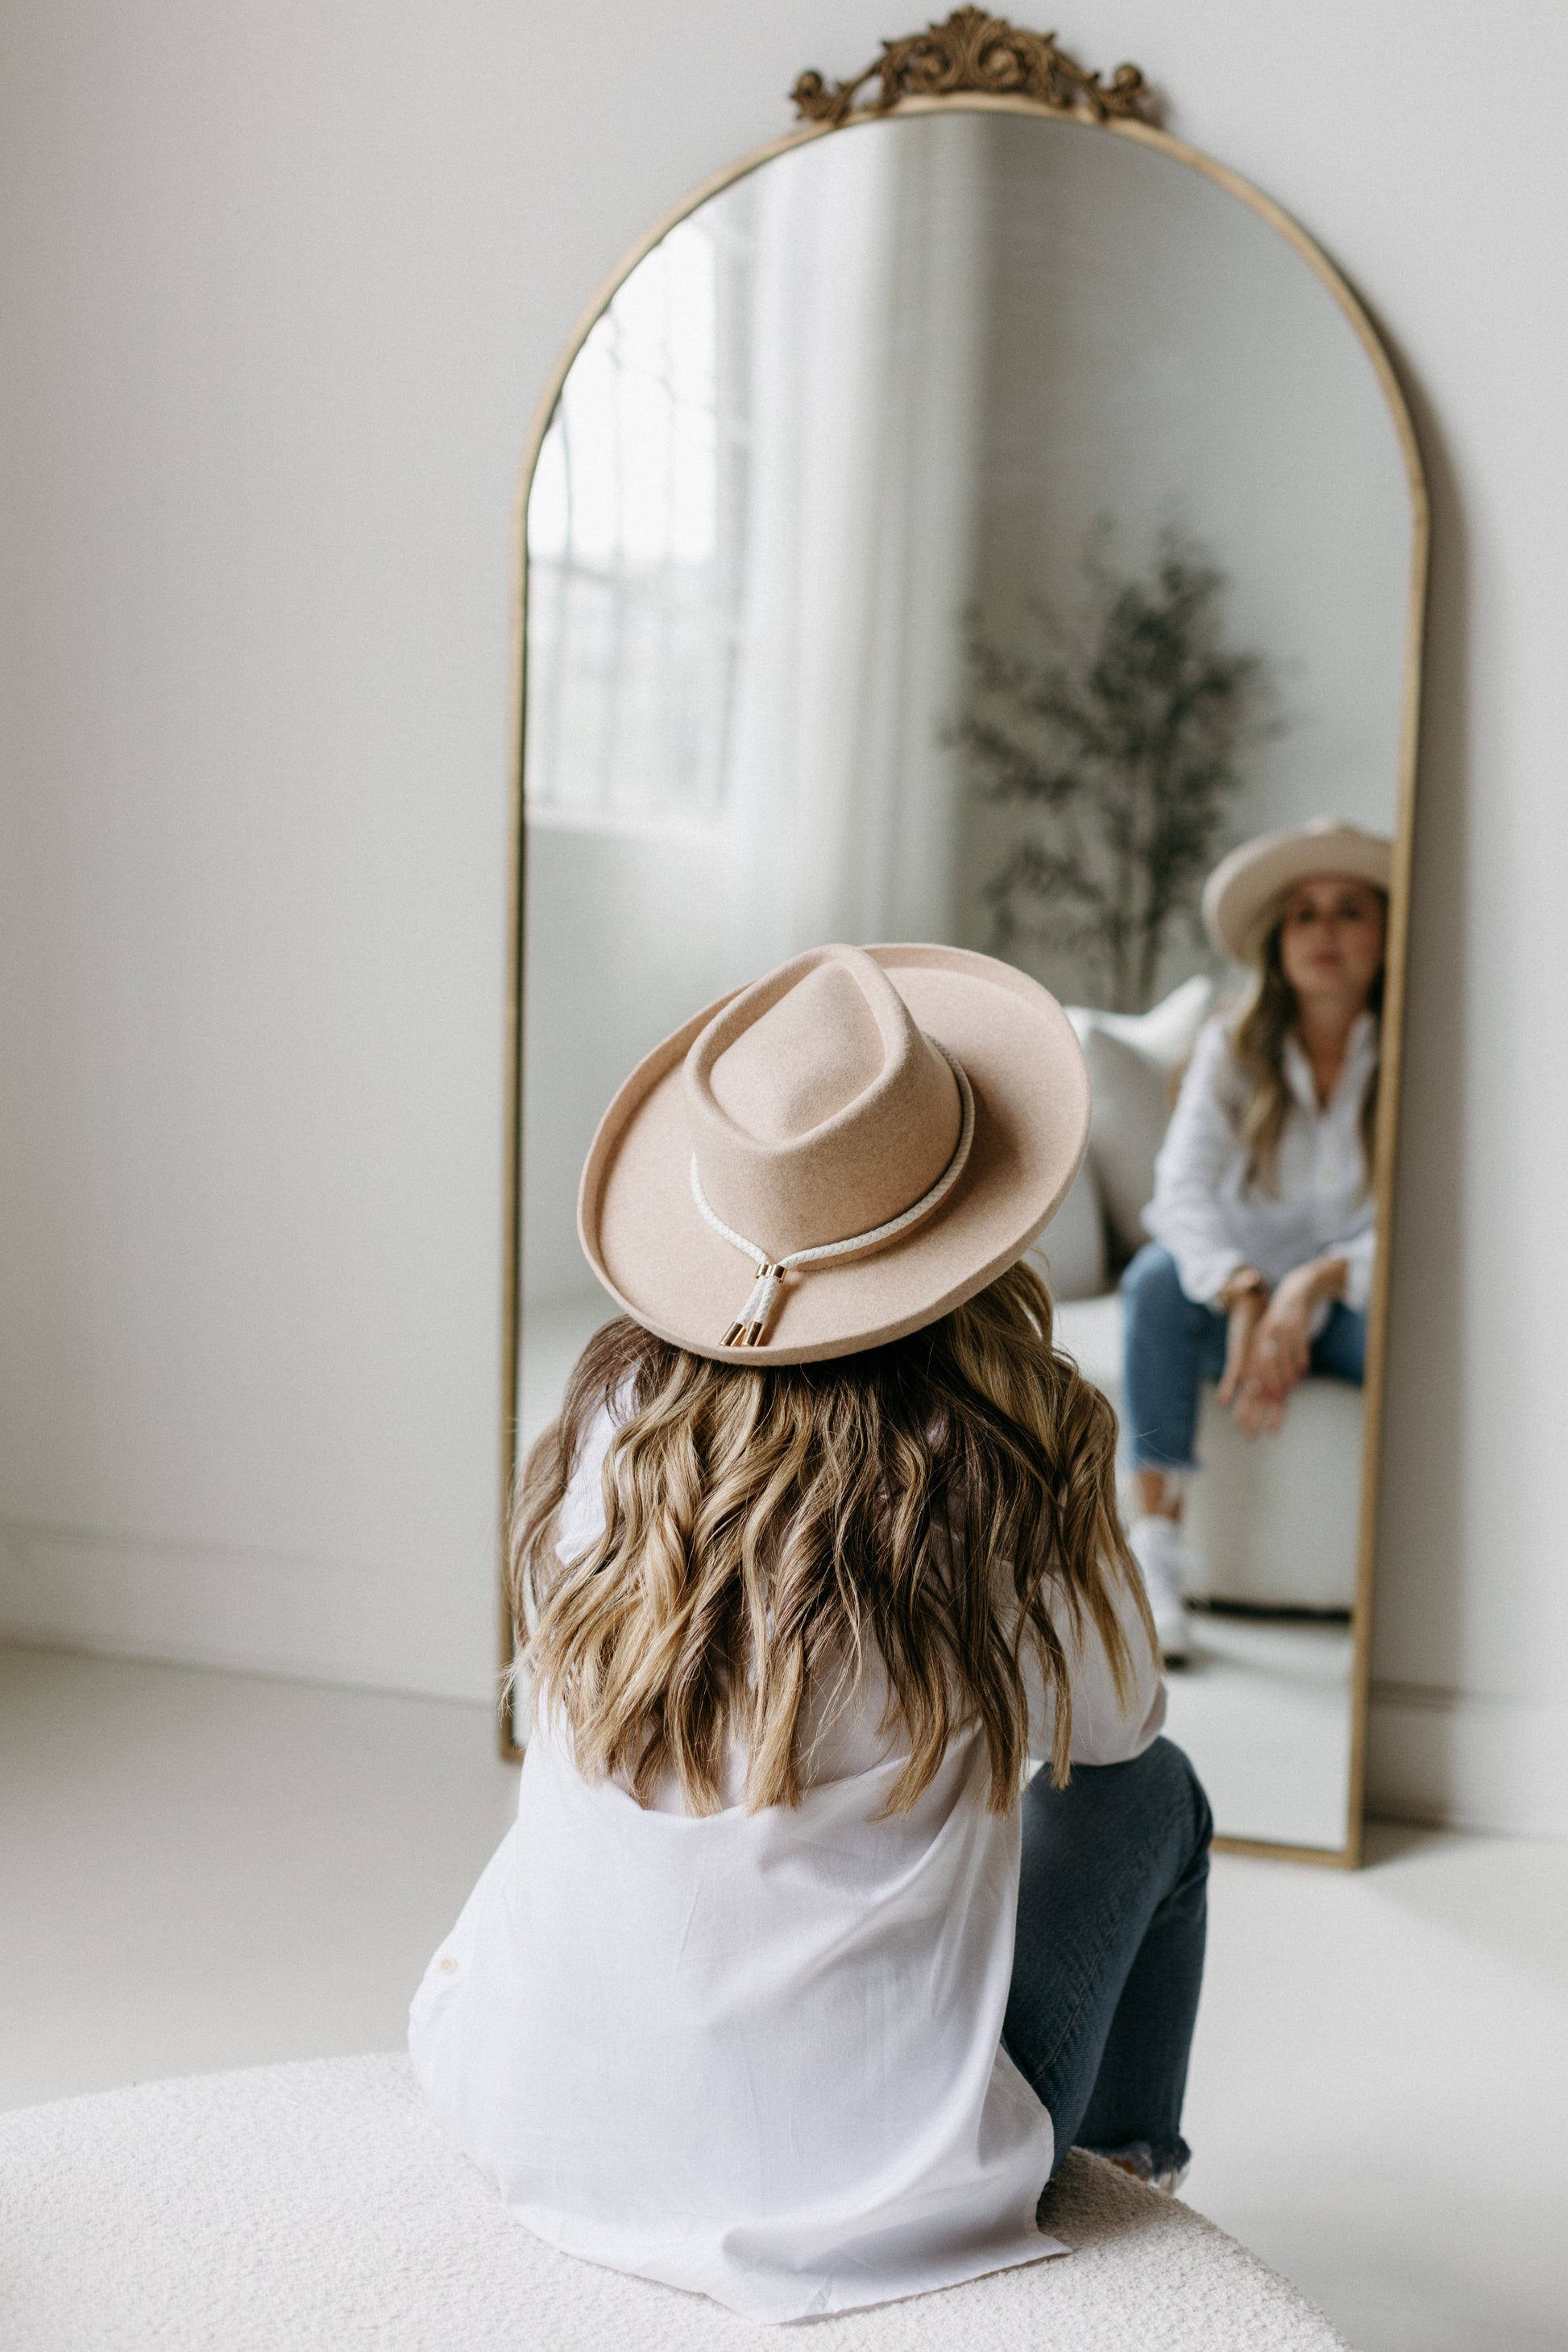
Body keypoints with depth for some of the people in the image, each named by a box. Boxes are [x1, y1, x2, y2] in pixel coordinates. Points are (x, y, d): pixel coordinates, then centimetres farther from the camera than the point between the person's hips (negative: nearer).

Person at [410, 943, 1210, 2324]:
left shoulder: (613, 1421, -11)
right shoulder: (1008, 1483, -20)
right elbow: (1116, 1720, 2)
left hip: (537, 2128, 4)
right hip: (852, 2198, -3)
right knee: (1152, 1792, 18)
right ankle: (1126, 2172, 46)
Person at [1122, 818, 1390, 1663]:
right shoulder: (1232, 1049, -4)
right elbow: (1181, 1190, -19)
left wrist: (1318, 1280, -37)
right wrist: (1247, 1297, -37)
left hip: (1353, 1307, -1)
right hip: (1239, 1299, 1)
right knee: (1158, 1275, -31)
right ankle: (1154, 1549, -31)